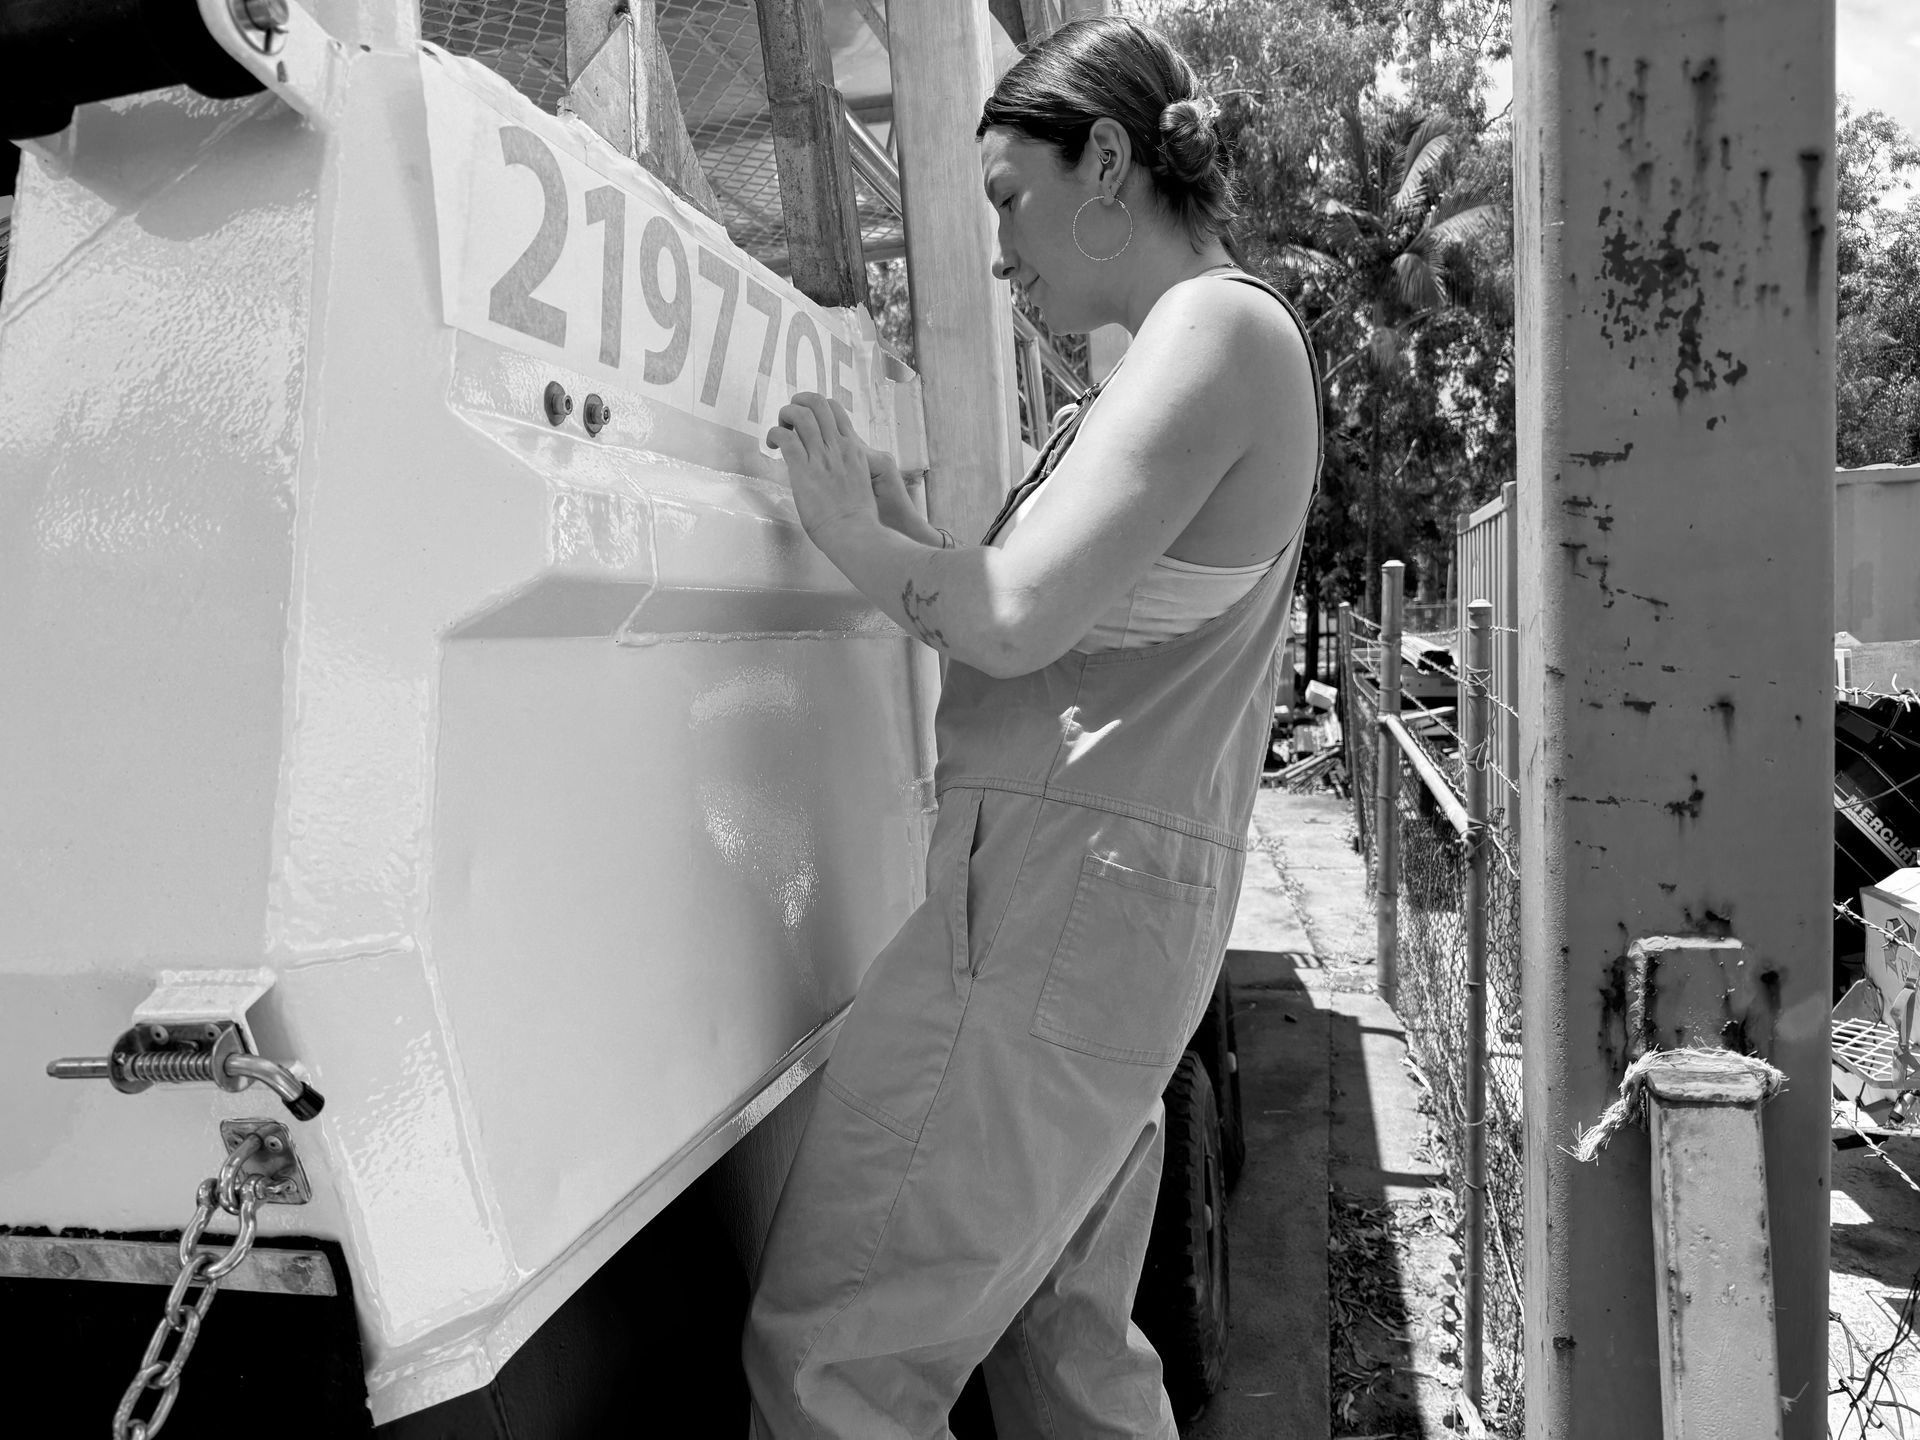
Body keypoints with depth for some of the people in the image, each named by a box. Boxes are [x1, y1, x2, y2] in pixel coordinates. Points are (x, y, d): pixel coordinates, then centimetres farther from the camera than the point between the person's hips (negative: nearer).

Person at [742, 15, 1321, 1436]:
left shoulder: (1218, 326, -9)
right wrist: (899, 523, 11)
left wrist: (852, 534, -3)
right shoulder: (1200, 345, 21)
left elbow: (1014, 620, -19)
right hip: (1108, 894, 10)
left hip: (1067, 887, -10)